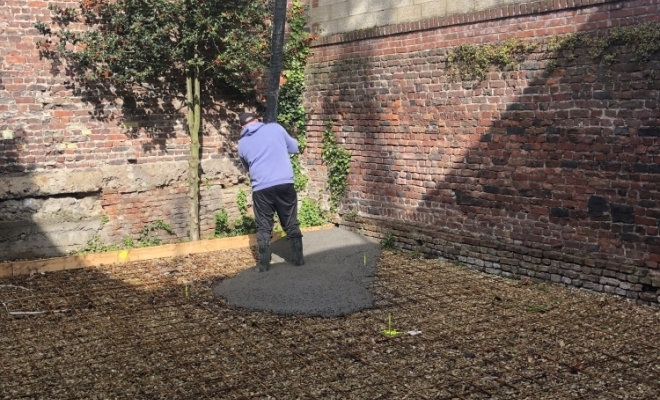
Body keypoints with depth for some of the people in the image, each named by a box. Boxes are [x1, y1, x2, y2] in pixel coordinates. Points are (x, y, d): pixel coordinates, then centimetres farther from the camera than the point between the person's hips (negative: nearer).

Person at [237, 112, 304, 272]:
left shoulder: (242, 143, 11)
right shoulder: (275, 127, 7)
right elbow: (294, 147, 17)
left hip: (261, 188, 0)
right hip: (285, 184, 0)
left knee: (264, 227, 11)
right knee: (291, 224, 12)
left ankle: (264, 264, 12)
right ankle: (299, 258, 17)